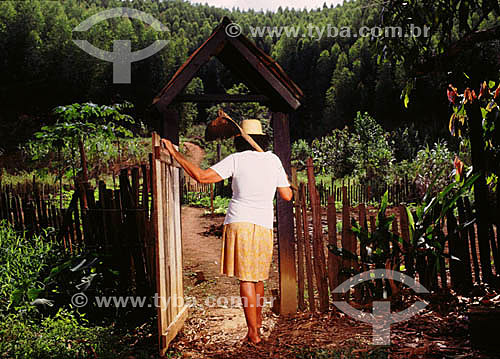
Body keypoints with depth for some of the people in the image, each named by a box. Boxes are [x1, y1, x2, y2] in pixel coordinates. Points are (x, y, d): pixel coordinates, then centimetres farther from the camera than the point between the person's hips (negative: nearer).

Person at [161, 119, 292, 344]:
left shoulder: (236, 160, -5)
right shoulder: (273, 160, 6)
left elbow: (201, 176, -13)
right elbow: (287, 196, 10)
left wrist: (175, 154, -7)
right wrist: (282, 180, 31)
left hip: (239, 223, -4)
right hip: (264, 226, 4)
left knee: (246, 279, -1)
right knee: (258, 278, 19)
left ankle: (253, 333, -2)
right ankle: (258, 322, 36)